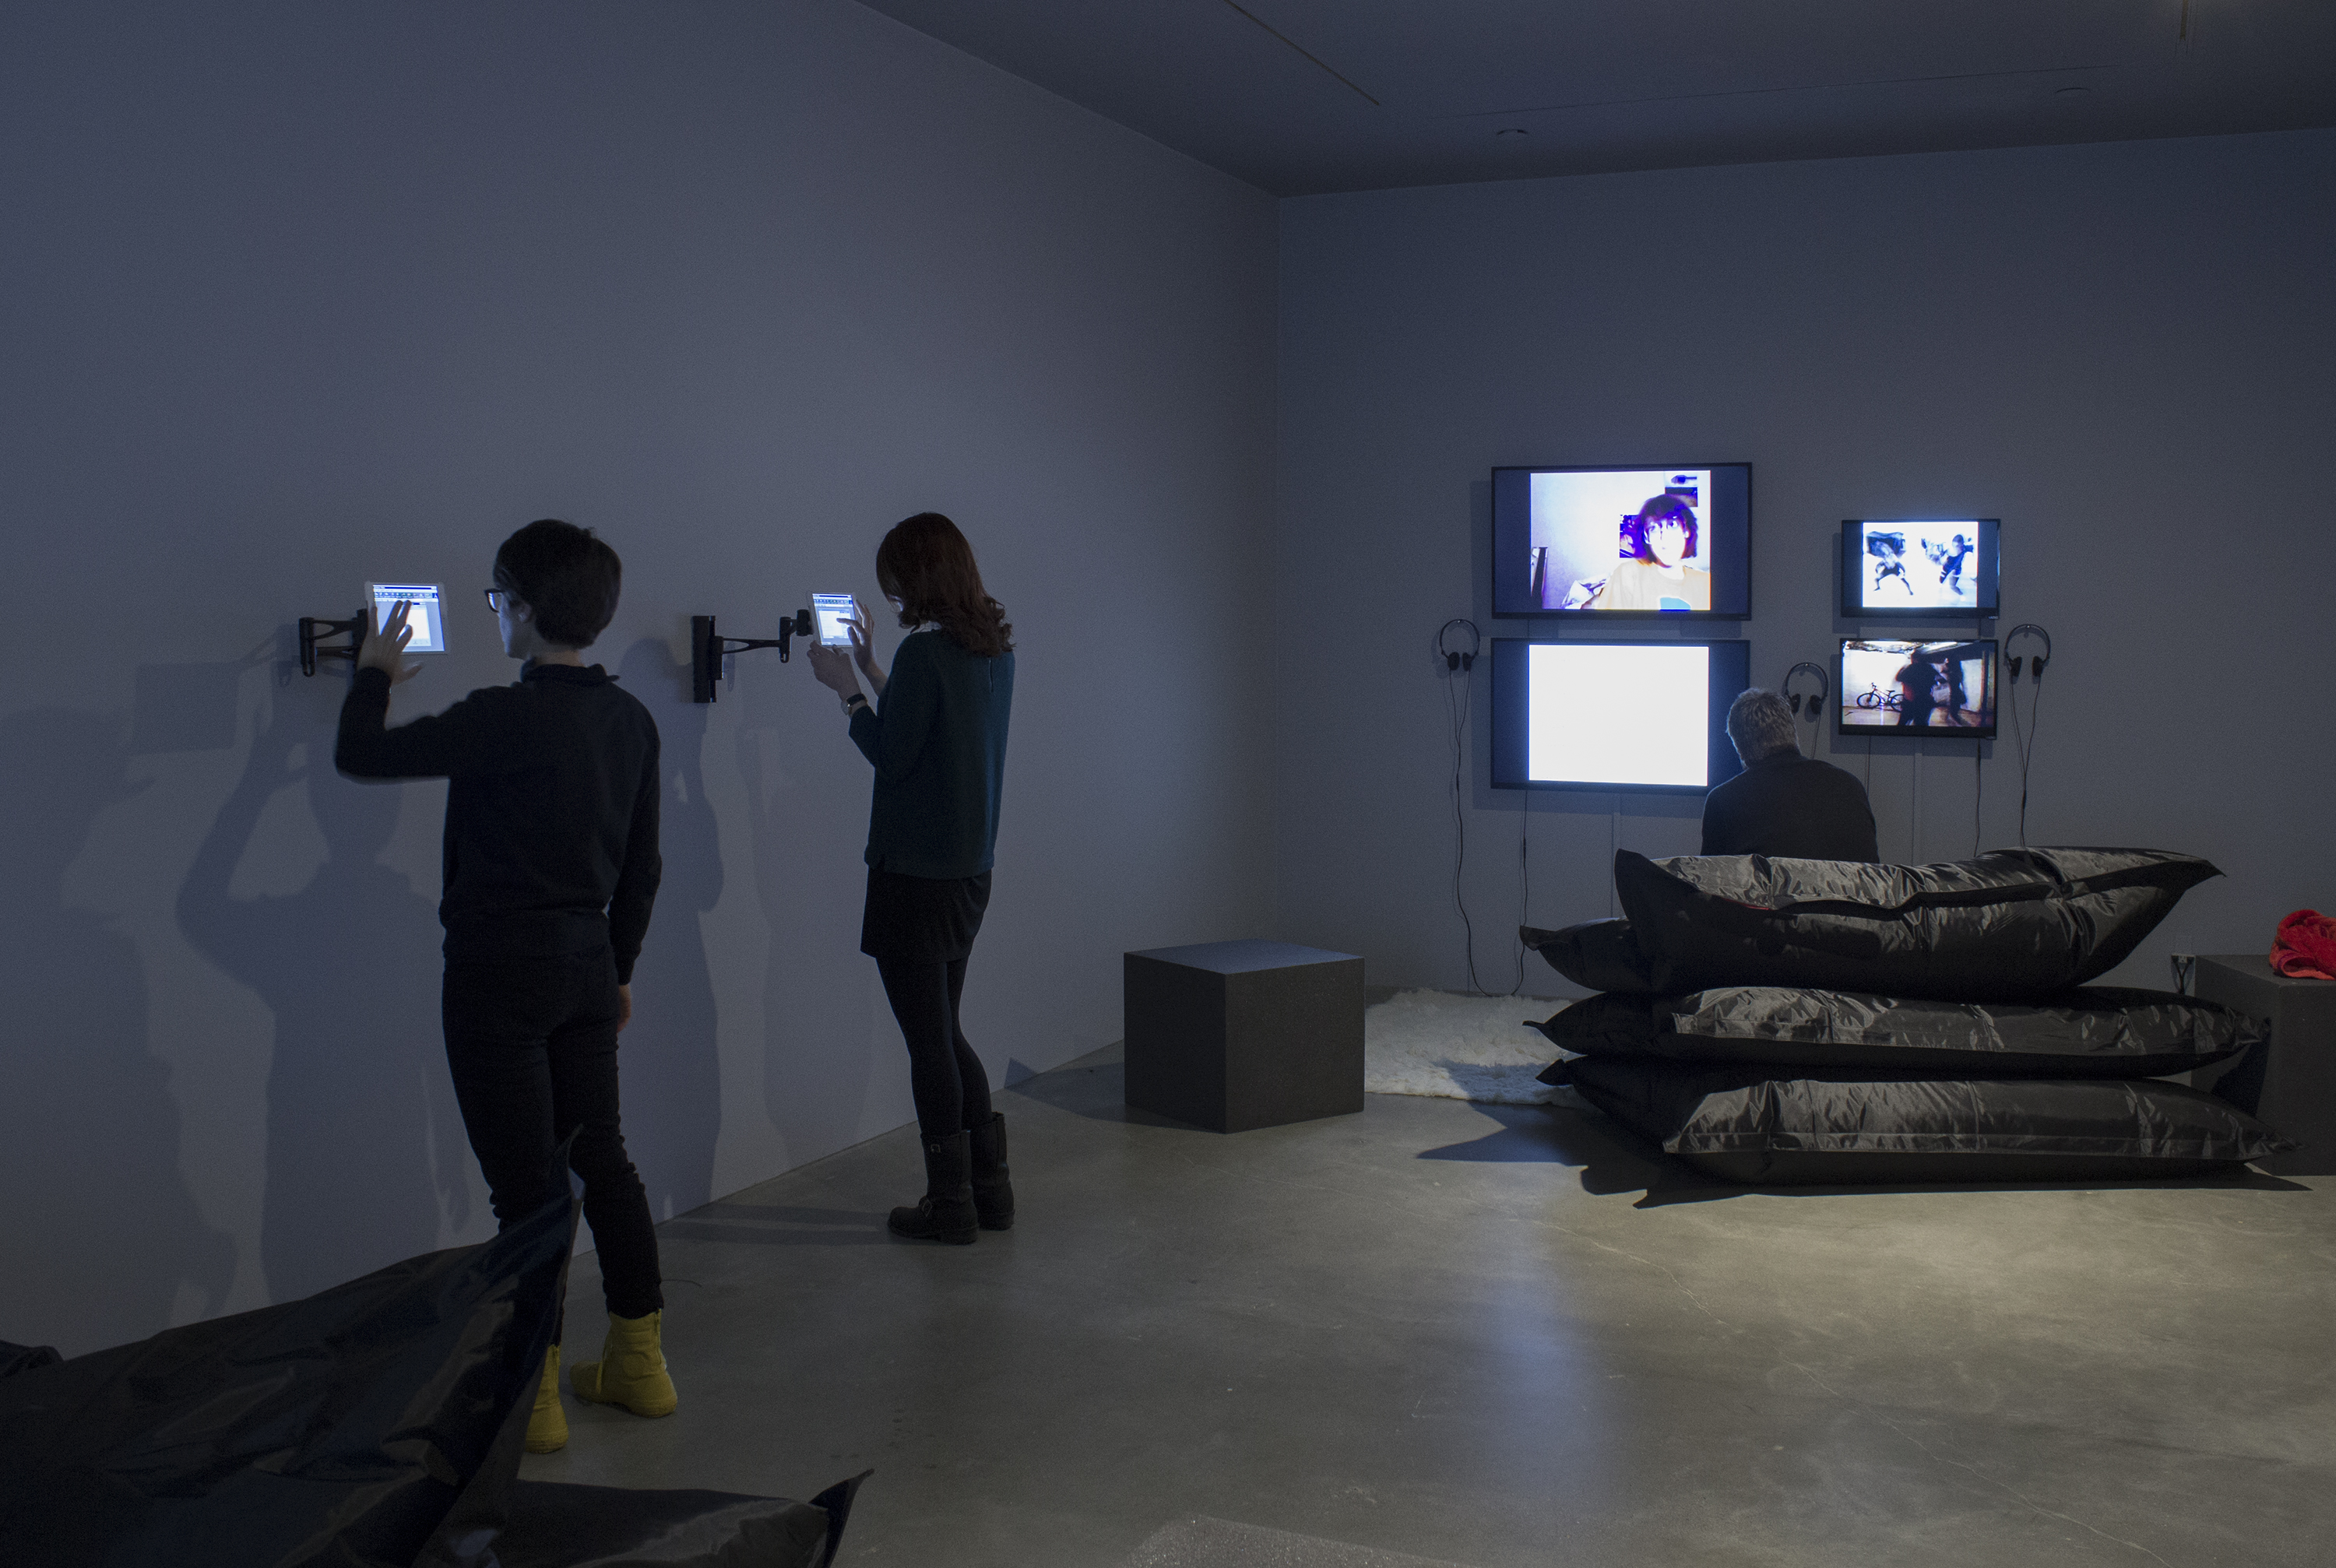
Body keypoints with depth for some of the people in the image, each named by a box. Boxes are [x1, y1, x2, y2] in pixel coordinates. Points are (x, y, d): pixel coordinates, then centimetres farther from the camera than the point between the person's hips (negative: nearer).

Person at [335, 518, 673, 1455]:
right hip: (588, 962, 7)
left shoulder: (501, 719, -17)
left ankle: (532, 1392, 7)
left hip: (501, 972, -7)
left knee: (526, 1181, -2)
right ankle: (639, 1361, 24)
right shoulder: (629, 720, 5)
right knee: (600, 1159, 15)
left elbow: (359, 756, -7)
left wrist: (374, 674, 11)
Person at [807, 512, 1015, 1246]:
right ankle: (989, 1186, 23)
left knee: (928, 1039, 2)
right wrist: (869, 668, 20)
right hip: (971, 870, 8)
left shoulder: (925, 653, -18)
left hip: (915, 874, -8)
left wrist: (847, 689, -2)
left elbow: (892, 756, -13)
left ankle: (950, 1202, 11)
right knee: (945, 1033, 19)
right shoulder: (996, 650, 8)